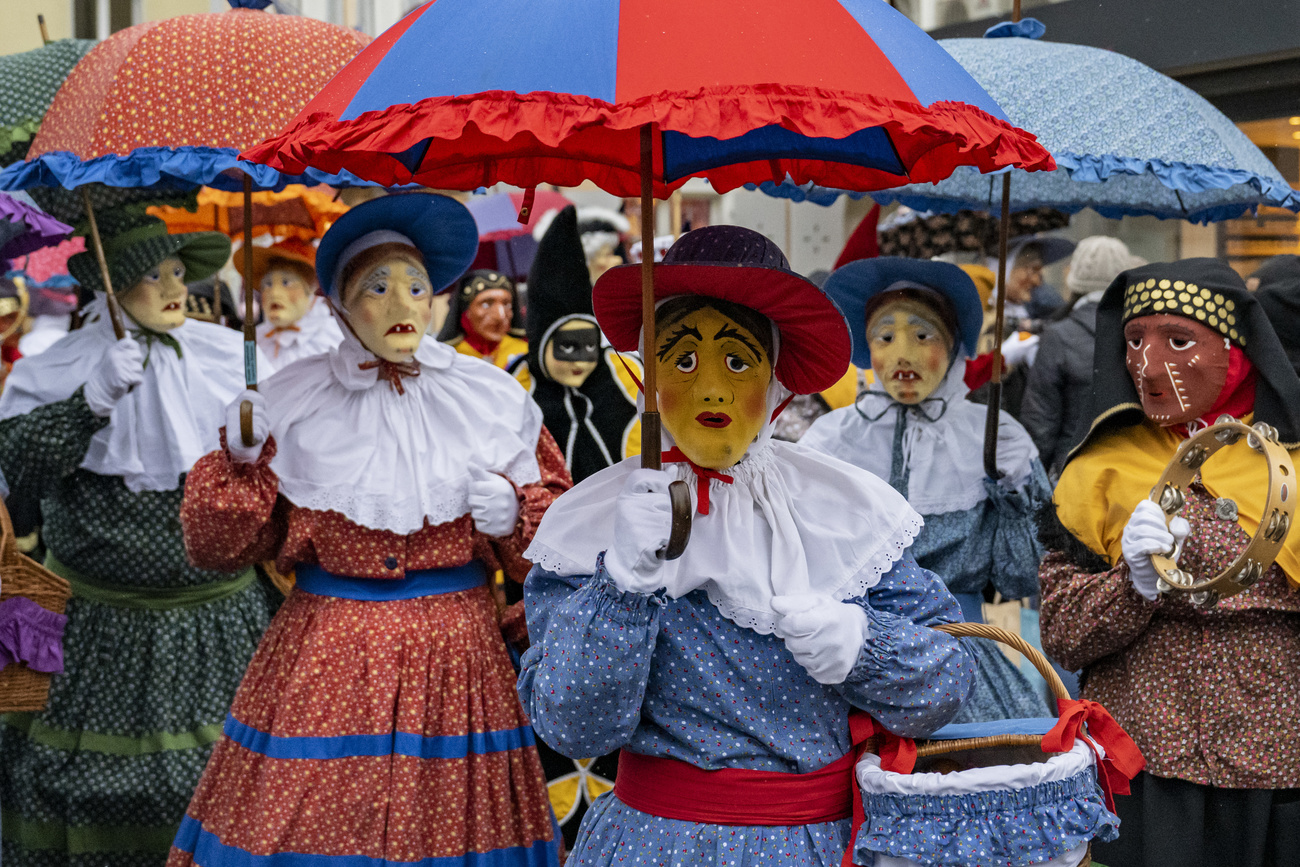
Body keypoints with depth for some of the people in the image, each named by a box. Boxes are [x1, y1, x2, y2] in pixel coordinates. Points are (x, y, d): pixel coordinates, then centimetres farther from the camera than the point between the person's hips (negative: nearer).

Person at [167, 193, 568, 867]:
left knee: (446, 813, 3)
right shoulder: (290, 402, 2)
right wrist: (240, 461, -11)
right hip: (326, 657, 0)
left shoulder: (491, 399, 5)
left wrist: (514, 513, -10)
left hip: (454, 651, 1)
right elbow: (219, 545, 3)